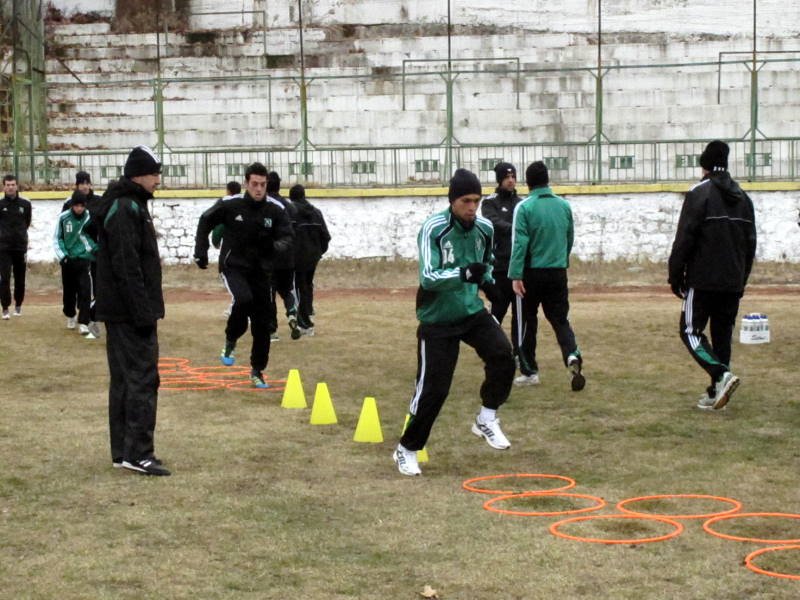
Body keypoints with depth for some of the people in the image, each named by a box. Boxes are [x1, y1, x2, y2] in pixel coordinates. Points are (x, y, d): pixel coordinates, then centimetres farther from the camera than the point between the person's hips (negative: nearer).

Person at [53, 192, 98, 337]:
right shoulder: (63, 217, -7)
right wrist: (62, 255, -7)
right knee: (69, 291, 15)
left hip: (84, 259, -2)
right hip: (68, 260, 2)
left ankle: (84, 325, -11)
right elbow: (57, 238, 3)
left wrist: (96, 248, -12)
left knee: (85, 292, -12)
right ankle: (70, 316, 40)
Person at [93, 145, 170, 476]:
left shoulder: (129, 206, 17)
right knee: (142, 379, -8)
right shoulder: (126, 210, -16)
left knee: (124, 380, 12)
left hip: (119, 312, 11)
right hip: (130, 312, -11)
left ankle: (122, 452, 17)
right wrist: (143, 312, -22)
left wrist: (145, 310, 21)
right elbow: (127, 266, -22)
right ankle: (138, 453, -7)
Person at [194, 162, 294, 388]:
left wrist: (280, 245, -27)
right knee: (243, 300, -32)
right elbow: (205, 221, 6)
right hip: (234, 267, -3)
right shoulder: (230, 205, -9)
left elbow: (288, 236, -4)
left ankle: (257, 370, 21)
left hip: (262, 271, 3)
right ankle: (230, 341, -4)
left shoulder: (276, 210, -6)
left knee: (262, 323, 3)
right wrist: (201, 252, 2)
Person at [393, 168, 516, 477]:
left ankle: (486, 419, 3)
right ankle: (407, 449, 16)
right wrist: (463, 274, -42)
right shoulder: (433, 229, -19)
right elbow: (428, 278, -29)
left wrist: (487, 280, 5)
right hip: (438, 319, -4)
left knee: (503, 355, -20)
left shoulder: (484, 228, -1)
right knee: (433, 389, -5)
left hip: (473, 311, 5)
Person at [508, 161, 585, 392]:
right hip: (558, 273, 3)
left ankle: (529, 370, 18)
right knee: (560, 319, 8)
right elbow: (570, 239, 14)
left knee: (528, 321, 12)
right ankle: (572, 356, -18)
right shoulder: (564, 205, 5)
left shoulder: (524, 207, -9)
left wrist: (516, 276, -15)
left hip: (532, 273, -3)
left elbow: (519, 243, -15)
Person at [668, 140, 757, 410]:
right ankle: (716, 393, 11)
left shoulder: (700, 193, -8)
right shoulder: (743, 198, 13)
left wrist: (675, 276, -5)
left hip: (703, 279, -6)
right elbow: (750, 243, 17)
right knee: (723, 335, 11)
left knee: (691, 331, -1)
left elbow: (684, 239, -12)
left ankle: (722, 375, -20)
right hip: (733, 282, 6)